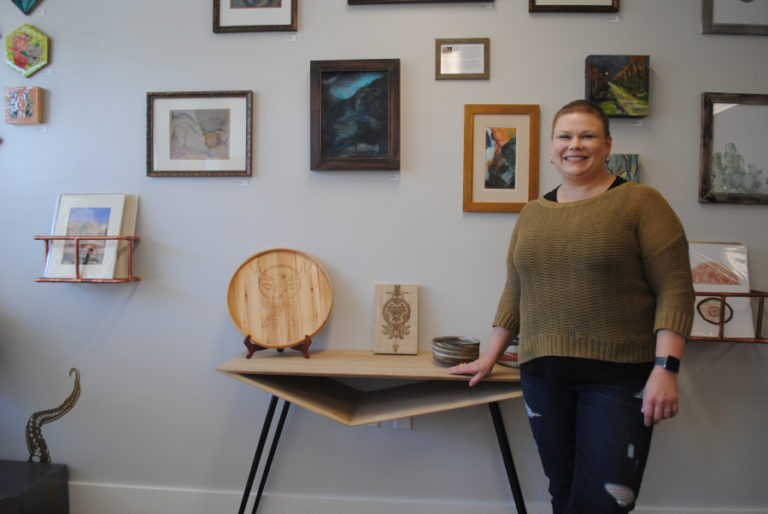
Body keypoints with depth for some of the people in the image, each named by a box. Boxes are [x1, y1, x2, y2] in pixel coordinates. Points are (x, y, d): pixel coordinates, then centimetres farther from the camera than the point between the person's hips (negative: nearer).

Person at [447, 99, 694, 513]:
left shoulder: (640, 203, -2)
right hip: (543, 375, 4)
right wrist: (490, 358, 15)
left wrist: (666, 367, -15)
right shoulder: (533, 214, 12)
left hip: (619, 377, -4)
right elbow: (514, 294, 16)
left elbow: (674, 290, -7)